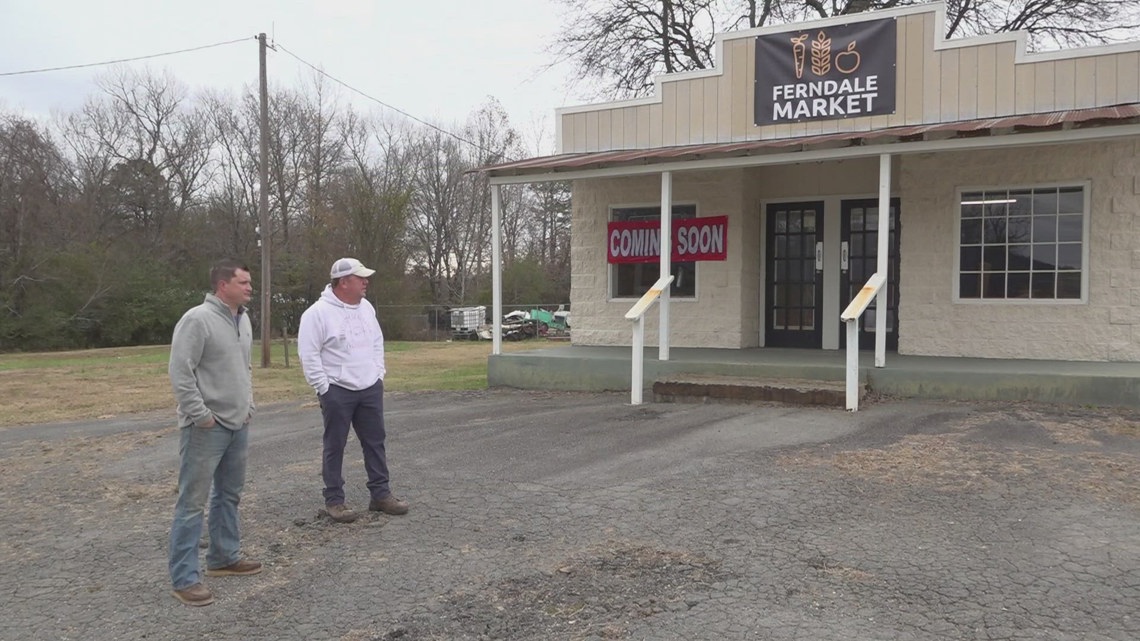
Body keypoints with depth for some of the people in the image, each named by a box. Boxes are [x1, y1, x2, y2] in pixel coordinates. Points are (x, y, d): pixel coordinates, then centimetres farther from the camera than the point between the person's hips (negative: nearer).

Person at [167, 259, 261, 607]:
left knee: (229, 494, 18)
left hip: (238, 425, 9)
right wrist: (200, 415, -19)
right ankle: (184, 578, 3)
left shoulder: (244, 320, 11)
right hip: (206, 428, -9)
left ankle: (225, 557, 32)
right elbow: (180, 373, -19)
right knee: (192, 502, -3)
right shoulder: (197, 319, -16)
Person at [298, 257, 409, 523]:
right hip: (337, 392, -6)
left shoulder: (366, 308, 8)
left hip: (371, 389, 7)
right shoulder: (318, 312, -14)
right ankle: (334, 500, 14)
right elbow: (308, 355, -14)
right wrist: (324, 388, -14)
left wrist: (379, 374, 10)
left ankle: (380, 494, 21)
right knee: (335, 446, 4)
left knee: (375, 442, 11)